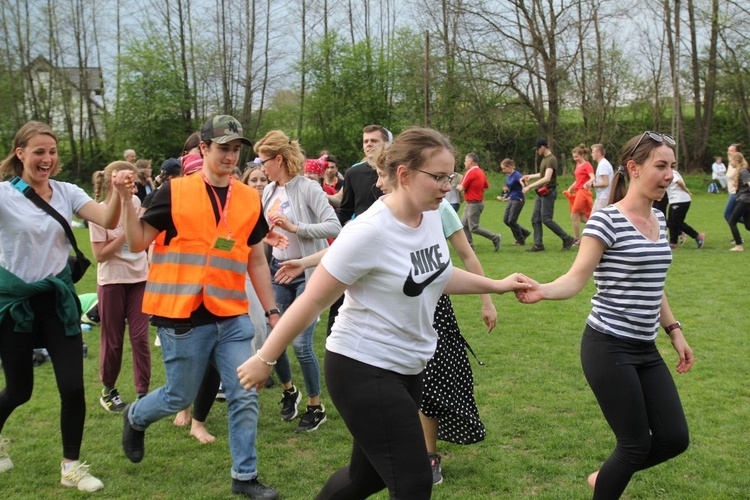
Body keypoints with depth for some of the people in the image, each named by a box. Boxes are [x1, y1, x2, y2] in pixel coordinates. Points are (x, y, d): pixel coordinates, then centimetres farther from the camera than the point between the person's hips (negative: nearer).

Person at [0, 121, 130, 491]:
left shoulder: (67, 193, -1)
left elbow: (108, 221, -15)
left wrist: (118, 192, -33)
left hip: (57, 297, 3)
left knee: (73, 387, -3)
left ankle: (71, 467, 15)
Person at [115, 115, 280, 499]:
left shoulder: (250, 199, 6)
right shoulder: (175, 192, -5)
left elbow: (256, 261, 11)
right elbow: (138, 243, -3)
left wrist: (272, 311, 10)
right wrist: (126, 200, -15)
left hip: (233, 318, 4)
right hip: (184, 318, -3)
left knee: (245, 397, 2)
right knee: (180, 396, 10)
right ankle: (135, 418, 43)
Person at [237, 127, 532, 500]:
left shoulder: (431, 216, -1)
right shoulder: (369, 231, -24)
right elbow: (312, 301, -18)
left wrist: (497, 286, 13)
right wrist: (265, 359, -11)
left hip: (405, 368, 8)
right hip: (362, 370, -8)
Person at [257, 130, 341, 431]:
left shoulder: (308, 188, -13)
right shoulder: (270, 191, 8)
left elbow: (334, 227, -22)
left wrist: (294, 227, -25)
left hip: (307, 273, -6)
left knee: (301, 344, -7)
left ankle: (316, 407, 13)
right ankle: (288, 390, 33)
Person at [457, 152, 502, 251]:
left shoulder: (471, 172, -17)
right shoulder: (481, 171, 12)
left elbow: (462, 188, -15)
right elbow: (486, 186, 20)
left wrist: (458, 187, 7)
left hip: (474, 204, -10)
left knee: (474, 228, -5)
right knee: (464, 224, 10)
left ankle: (495, 238, 2)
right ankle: (469, 246, 11)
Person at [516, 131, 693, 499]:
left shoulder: (659, 221, 10)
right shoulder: (606, 219, -14)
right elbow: (576, 279, -19)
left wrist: (674, 331, 19)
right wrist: (541, 290, -38)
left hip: (645, 350, 8)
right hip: (609, 348, -8)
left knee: (674, 439, 8)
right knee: (637, 444, -1)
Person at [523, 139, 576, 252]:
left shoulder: (551, 159, -17)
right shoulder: (545, 158, 13)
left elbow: (547, 178, -27)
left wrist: (529, 186, -28)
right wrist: (530, 176, 29)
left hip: (548, 192, -10)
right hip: (542, 193, 10)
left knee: (546, 219, -10)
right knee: (535, 219, 6)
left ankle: (568, 240, 0)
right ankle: (538, 245, 8)